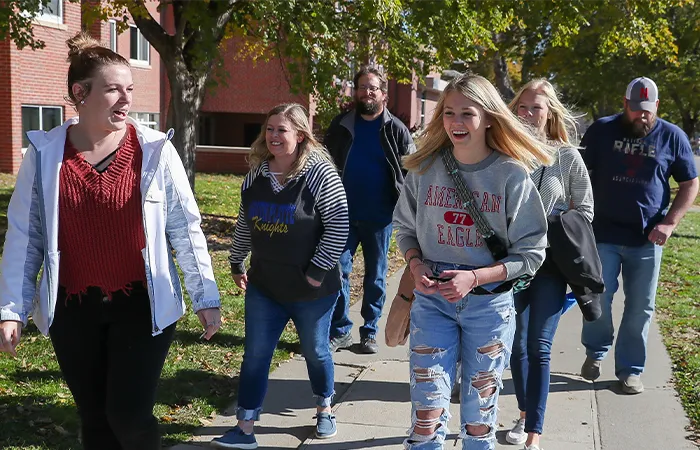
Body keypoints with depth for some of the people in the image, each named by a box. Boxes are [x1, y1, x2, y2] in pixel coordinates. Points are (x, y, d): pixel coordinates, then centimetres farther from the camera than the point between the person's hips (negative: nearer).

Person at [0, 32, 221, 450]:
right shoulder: (44, 153, -3)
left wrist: (206, 297, 0)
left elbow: (186, 227, -2)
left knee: (129, 415, -5)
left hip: (143, 306, -2)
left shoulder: (155, 149, -7)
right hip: (73, 310, 2)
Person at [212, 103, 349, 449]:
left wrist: (318, 270, -16)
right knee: (255, 355, 5)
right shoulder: (257, 173, 2)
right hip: (264, 284, 4)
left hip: (311, 287, -4)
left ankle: (324, 410, 38)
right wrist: (236, 263, 14)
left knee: (315, 351, 14)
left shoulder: (319, 173, -15)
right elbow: (245, 224, 12)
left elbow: (338, 225, -16)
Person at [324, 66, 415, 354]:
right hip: (344, 214, 1)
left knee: (376, 277, 8)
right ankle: (340, 331, 10)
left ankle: (370, 333, 19)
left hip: (379, 217, -1)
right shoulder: (341, 125, 5)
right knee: (338, 271, -1)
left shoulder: (395, 130, -1)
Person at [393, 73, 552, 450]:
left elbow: (531, 253, -8)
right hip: (432, 300, 1)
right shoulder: (426, 168, -3)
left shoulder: (512, 175, -10)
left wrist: (474, 277, -19)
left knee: (479, 413, 13)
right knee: (428, 411, 0)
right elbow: (404, 226, 10)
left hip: (490, 305, -1)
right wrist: (416, 264, -10)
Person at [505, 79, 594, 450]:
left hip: (551, 265, -2)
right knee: (517, 345, 11)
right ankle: (525, 416, 31)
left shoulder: (568, 156, -3)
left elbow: (584, 209, 4)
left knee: (539, 347, -4)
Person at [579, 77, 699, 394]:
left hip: (647, 239, 1)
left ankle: (630, 370, 19)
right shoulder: (602, 130, 2)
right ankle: (595, 352, 25)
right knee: (597, 298, -1)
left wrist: (669, 223, -5)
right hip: (603, 235, -1)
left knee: (640, 308, 6)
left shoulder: (672, 136, 3)